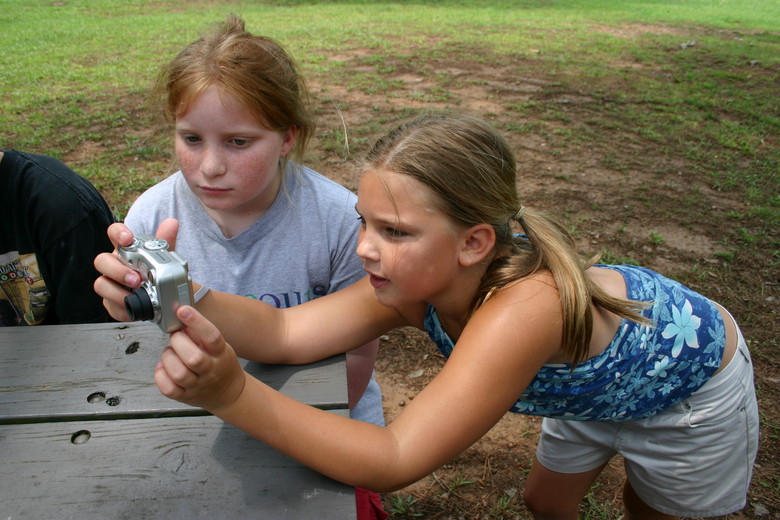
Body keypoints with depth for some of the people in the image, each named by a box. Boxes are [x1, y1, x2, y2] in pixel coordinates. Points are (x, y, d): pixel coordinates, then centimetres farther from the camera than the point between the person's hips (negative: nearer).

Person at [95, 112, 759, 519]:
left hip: (691, 385, -4)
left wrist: (232, 393, -56)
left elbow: (394, 461, -47)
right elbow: (286, 332, -34)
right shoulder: (418, 277, -27)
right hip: (594, 384, 5)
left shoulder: (520, 310, -47)